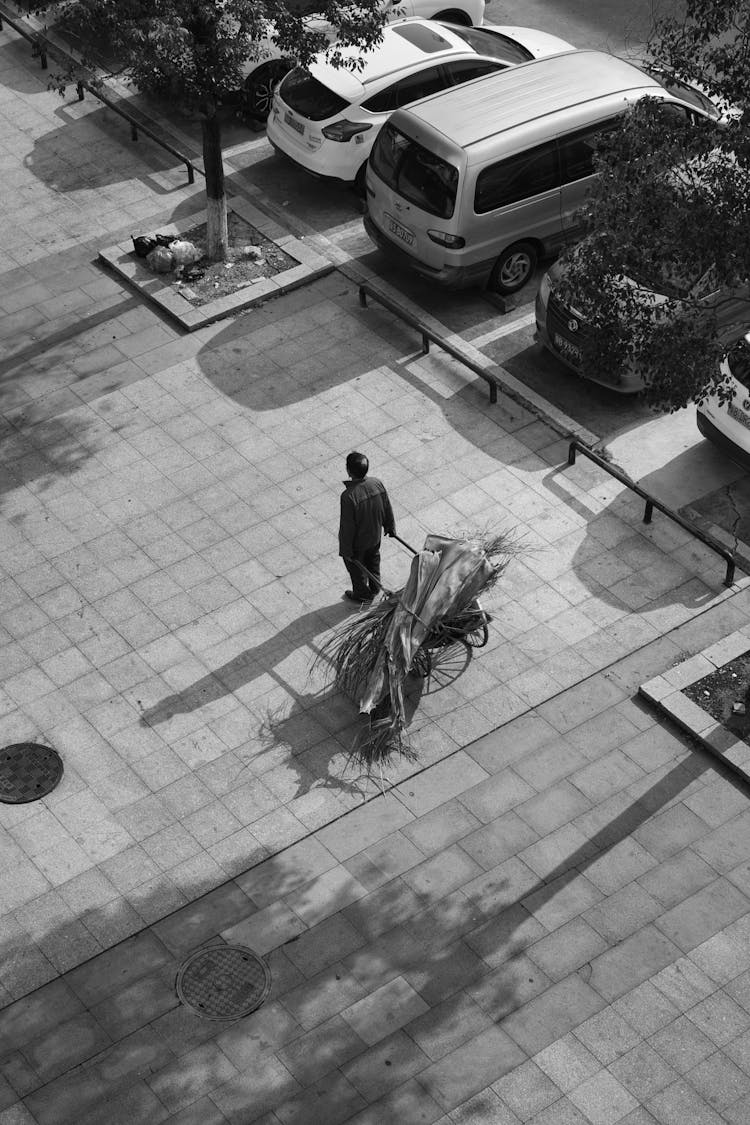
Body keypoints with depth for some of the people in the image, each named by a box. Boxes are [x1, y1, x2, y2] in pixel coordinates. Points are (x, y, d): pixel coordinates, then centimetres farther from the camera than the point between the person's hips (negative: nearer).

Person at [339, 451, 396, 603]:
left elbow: (347, 526, -26)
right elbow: (387, 509, -4)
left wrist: (346, 550, -12)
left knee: (356, 567, 24)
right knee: (373, 562, 31)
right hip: (375, 535, 5)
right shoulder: (377, 483, -21)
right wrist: (390, 527, 15)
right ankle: (375, 588, 54)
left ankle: (362, 594, 47)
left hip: (357, 542, -5)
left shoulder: (348, 496, -38)